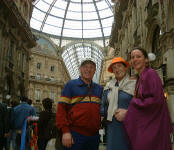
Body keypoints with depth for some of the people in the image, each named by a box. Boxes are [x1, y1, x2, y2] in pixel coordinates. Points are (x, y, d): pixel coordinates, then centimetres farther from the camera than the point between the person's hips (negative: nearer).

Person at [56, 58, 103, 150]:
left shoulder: (99, 88, 12)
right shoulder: (71, 85, 1)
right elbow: (61, 109, -4)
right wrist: (65, 131, -11)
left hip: (94, 136, 4)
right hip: (75, 135, -4)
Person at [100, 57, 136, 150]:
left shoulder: (134, 84, -2)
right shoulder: (108, 86, 10)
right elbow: (102, 108, 11)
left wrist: (127, 113, -17)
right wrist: (113, 112, -6)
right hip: (112, 128, 4)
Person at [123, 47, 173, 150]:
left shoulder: (151, 74, -12)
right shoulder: (139, 78, 12)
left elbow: (157, 100, -20)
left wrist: (134, 102, -12)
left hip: (154, 125, -8)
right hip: (144, 124, 8)